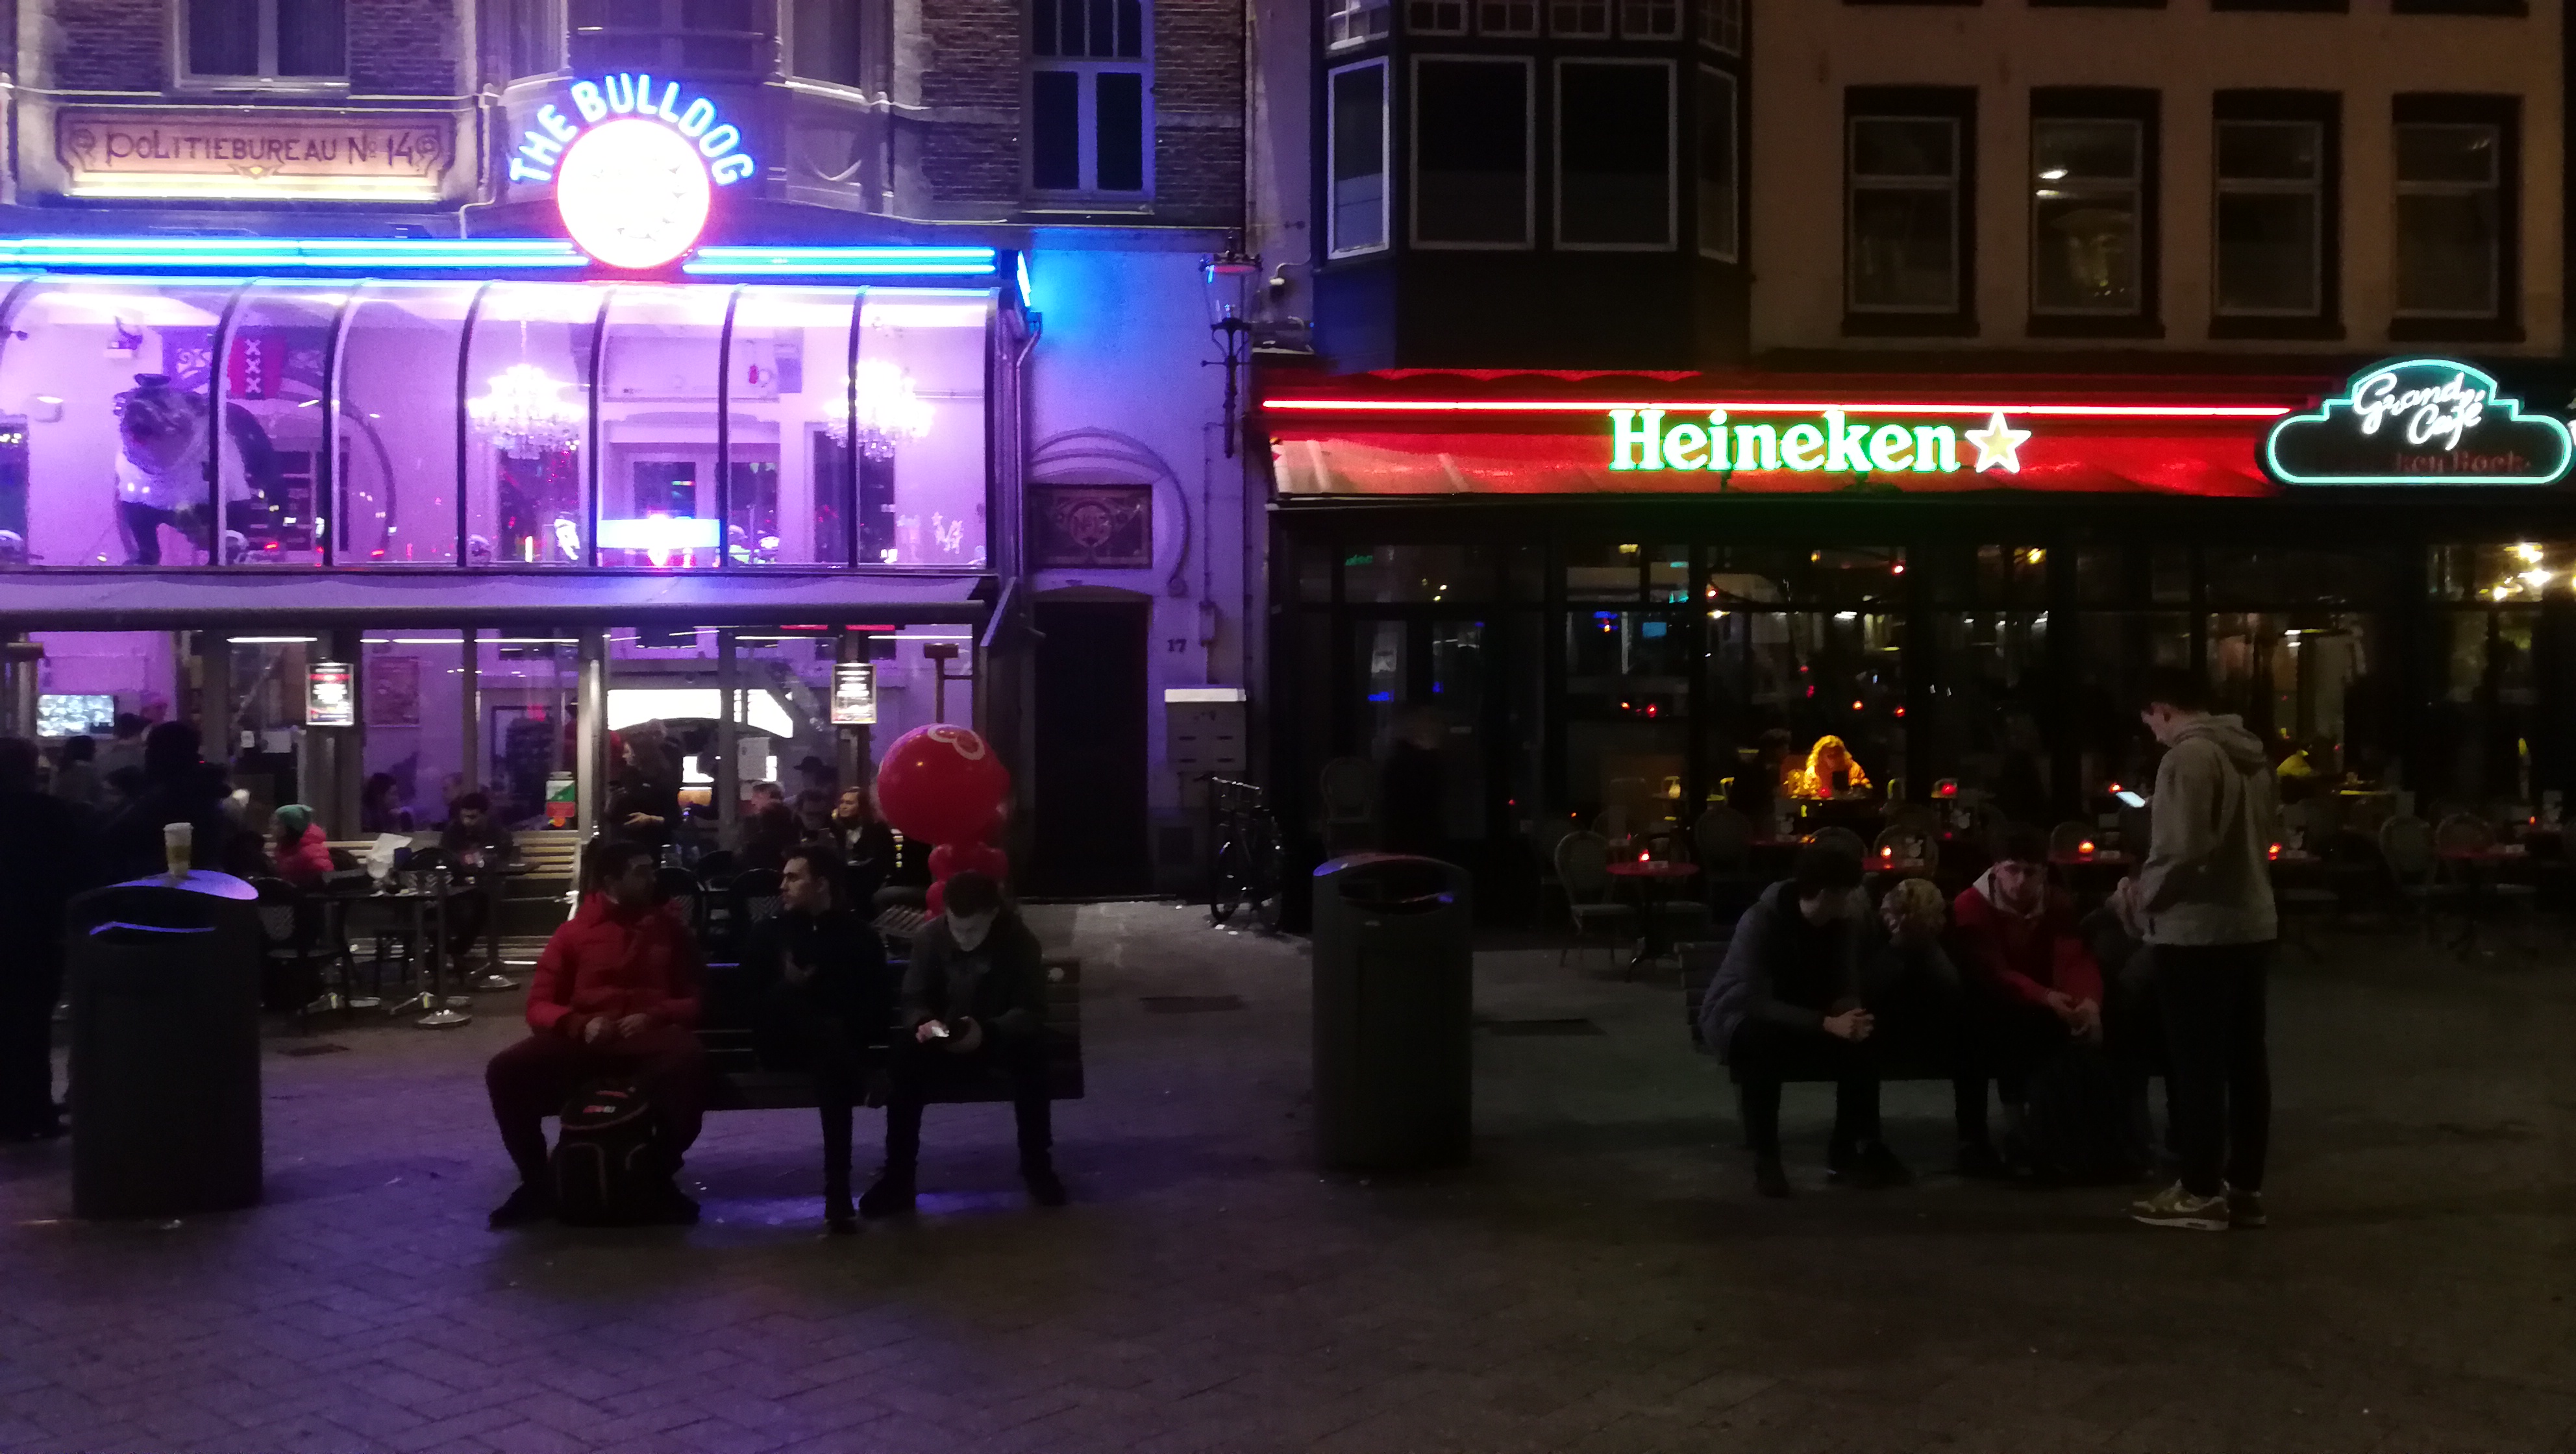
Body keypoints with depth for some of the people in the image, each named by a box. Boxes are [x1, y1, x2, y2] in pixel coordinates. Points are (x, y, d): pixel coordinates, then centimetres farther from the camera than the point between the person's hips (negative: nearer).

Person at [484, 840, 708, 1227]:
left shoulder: (669, 928, 16)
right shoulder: (574, 932, 16)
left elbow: (696, 999, 11)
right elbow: (539, 1005, 9)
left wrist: (654, 1016, -11)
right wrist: (580, 1025, -13)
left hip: (649, 1035, -1)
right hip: (582, 1039, 1)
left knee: (689, 1058, -38)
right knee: (505, 1071, -27)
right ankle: (537, 1183, -6)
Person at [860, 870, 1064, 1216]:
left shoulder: (1020, 942, -14)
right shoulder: (931, 936, -8)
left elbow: (1031, 1011, -16)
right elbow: (914, 1000, -4)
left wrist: (988, 1031, -36)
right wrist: (924, 1022, -30)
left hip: (1000, 1039, -1)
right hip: (945, 1042, 2)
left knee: (1030, 1052, -36)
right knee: (903, 1054, -30)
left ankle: (1037, 1167, -18)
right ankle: (898, 1177, -23)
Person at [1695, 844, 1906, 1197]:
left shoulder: (1844, 923, -11)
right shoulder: (1759, 923, -30)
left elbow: (1845, 989, -6)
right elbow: (1756, 1001, -38)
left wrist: (1848, 1017, -32)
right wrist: (1826, 1024, -47)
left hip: (1800, 1015, 5)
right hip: (1738, 1014, -5)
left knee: (1861, 1038, -22)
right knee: (1765, 1041, -40)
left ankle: (1847, 1150, -6)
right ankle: (1765, 1159, -25)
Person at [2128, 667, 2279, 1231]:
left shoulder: (2188, 757, -17)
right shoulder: (2250, 754, 10)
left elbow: (2182, 848, -23)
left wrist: (2147, 894, -7)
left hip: (2196, 930, -8)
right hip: (2252, 922, 8)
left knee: (2198, 1064, -1)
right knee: (2245, 1058, 11)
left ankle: (2201, 1192, 5)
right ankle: (2245, 1187, 18)